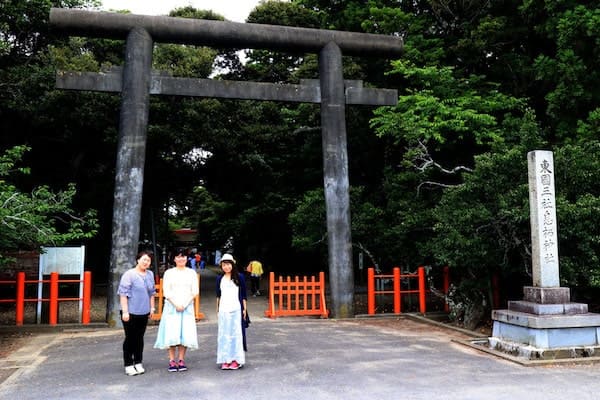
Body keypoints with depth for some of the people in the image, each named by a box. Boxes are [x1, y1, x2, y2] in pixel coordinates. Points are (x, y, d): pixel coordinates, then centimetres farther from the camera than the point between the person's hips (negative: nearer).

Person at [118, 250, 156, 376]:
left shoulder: (150, 275, 11)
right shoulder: (129, 275, -10)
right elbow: (123, 293, -13)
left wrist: (152, 307, 17)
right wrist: (125, 311, -16)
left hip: (144, 312, 6)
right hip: (131, 312, -6)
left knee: (140, 338, 11)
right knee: (130, 338, 2)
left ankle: (138, 363, 21)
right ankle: (128, 365, 12)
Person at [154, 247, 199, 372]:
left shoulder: (192, 273, 8)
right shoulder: (169, 273, 4)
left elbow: (195, 291, 3)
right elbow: (166, 292, -1)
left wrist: (185, 304, -8)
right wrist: (176, 304, -11)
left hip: (187, 307, 1)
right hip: (172, 307, -1)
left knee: (186, 333, -2)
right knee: (171, 333, -6)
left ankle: (181, 360, 7)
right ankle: (172, 360, 3)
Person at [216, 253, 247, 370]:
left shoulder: (239, 277, 1)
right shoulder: (219, 278, 10)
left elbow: (243, 295, 3)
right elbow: (218, 295, 17)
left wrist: (244, 309, 0)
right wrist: (217, 310, 14)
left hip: (236, 309, -3)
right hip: (223, 310, 3)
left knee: (236, 333, -1)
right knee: (224, 334, 3)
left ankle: (236, 360, 7)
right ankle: (226, 360, 10)